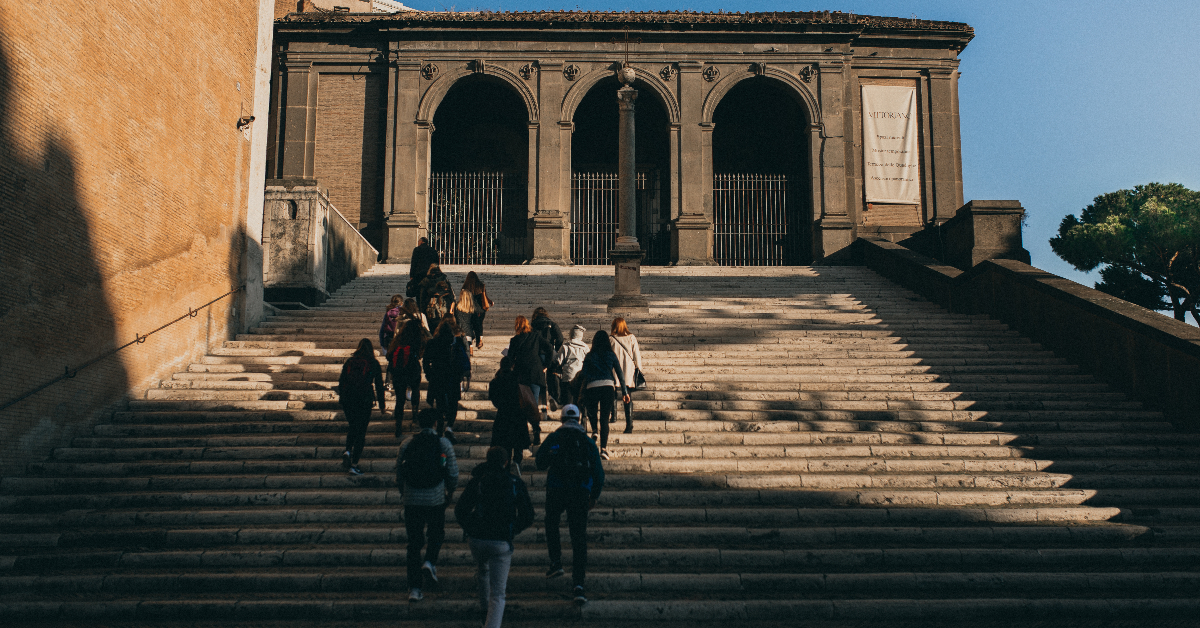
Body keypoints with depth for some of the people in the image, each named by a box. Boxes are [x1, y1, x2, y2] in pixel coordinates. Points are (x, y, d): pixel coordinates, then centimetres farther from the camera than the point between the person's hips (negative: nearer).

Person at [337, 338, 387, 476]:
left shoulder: (349, 361, 6)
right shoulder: (374, 363, -2)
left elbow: (341, 382, 8)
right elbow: (379, 385, -1)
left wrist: (342, 400, 19)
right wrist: (382, 406, 5)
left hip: (347, 400, 3)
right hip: (364, 401, -3)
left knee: (352, 427, 24)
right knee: (361, 431, 5)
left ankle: (348, 451, 2)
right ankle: (354, 465, 2)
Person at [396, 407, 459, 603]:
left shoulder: (407, 444, 0)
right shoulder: (444, 444, -4)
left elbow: (399, 473, 6)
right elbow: (453, 474, -2)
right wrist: (449, 493, 15)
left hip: (412, 500, 1)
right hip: (436, 500, -1)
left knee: (414, 542, 9)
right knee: (437, 534, 22)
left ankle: (414, 589, 8)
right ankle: (430, 562, -6)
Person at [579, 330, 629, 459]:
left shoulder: (589, 356, 6)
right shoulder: (611, 355, 9)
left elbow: (584, 374, 2)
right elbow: (620, 374, 8)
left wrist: (579, 373, 24)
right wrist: (624, 391, 12)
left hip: (592, 387, -1)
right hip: (608, 386, 1)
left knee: (592, 411, 27)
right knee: (605, 418, 2)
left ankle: (595, 430, 1)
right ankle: (604, 448, -7)